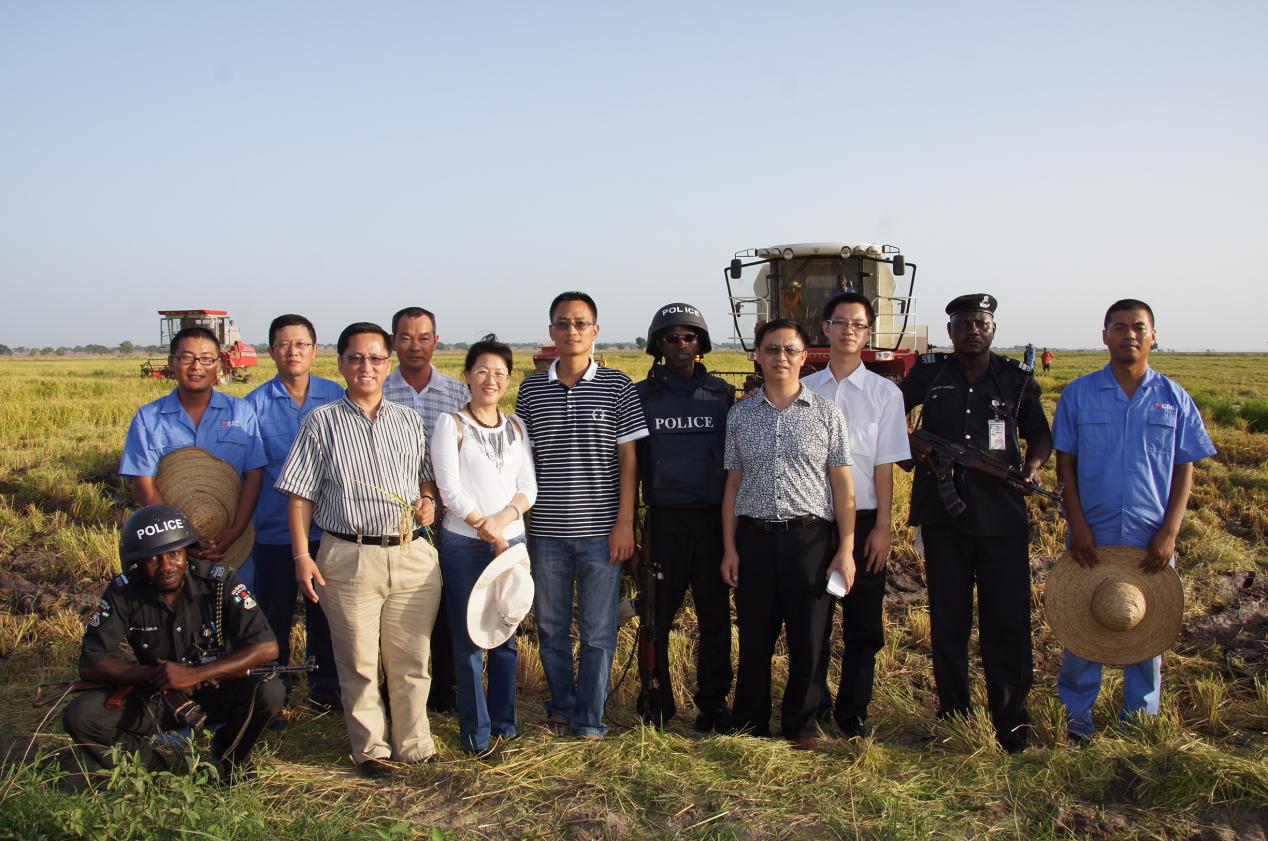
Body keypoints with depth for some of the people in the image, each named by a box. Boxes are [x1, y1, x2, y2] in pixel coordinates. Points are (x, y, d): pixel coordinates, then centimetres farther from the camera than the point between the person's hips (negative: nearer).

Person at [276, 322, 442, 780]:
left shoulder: (409, 421, 13)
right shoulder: (322, 422, 3)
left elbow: (429, 476, 23)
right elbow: (301, 496, 2)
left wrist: (428, 499, 0)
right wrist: (302, 556, -5)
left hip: (413, 556, 3)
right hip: (349, 558, -2)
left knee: (413, 659, 8)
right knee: (358, 663, 4)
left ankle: (414, 745, 22)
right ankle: (370, 749, 19)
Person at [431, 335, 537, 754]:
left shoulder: (516, 427, 11)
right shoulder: (451, 425, -1)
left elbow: (528, 487, 4)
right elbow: (450, 490, -9)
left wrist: (501, 520, -13)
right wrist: (488, 533, -12)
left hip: (511, 542, 4)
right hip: (465, 545, -4)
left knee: (505, 637, 9)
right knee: (469, 640, 1)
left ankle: (504, 721, 22)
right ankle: (476, 731, 11)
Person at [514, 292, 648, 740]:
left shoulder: (617, 387, -1)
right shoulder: (531, 389, 6)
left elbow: (628, 457, -1)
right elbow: (522, 457, 10)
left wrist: (625, 522, -6)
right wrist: (518, 519, 6)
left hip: (600, 531, -2)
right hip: (546, 531, 2)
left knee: (598, 631, 3)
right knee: (551, 627, 12)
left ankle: (589, 719, 16)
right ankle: (561, 705, 29)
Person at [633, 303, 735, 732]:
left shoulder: (722, 394, 8)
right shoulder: (641, 395, 5)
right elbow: (628, 460, 8)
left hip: (713, 518, 1)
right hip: (663, 518, -1)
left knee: (715, 615, 5)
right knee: (656, 615, 2)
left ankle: (713, 701, 18)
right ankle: (658, 701, 16)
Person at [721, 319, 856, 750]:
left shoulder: (826, 413, 3)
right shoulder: (740, 415, 8)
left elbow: (842, 486, 2)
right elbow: (733, 484, 10)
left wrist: (846, 549, -4)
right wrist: (729, 548, 4)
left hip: (810, 539, -1)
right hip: (754, 537, 1)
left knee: (808, 639, 5)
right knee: (754, 638, 9)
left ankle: (801, 726, 22)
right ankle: (750, 725, 24)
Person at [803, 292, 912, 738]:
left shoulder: (884, 393, 1)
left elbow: (884, 466, -1)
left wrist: (882, 527, -6)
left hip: (862, 521, -1)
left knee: (863, 623, 5)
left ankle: (853, 712, 18)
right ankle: (812, 704, 24)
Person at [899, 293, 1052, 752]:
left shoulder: (1017, 378, 6)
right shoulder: (929, 372, 7)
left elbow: (1039, 433, 16)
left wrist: (1033, 465, -4)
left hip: (1003, 519, -1)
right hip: (943, 517, 1)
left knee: (1007, 622, -1)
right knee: (948, 621, 9)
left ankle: (1011, 722, 11)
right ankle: (953, 715, 21)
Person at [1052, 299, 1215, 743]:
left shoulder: (1174, 399, 2)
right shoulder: (1079, 394, 0)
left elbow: (1185, 470, 3)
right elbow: (1065, 462, 2)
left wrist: (1169, 532, -6)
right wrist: (1077, 524, -7)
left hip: (1151, 540, 1)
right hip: (1092, 538, -1)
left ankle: (1141, 720, 25)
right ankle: (1077, 718, 21)